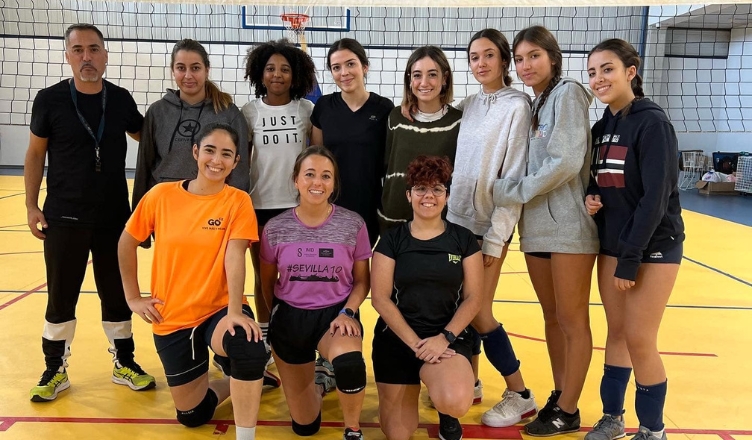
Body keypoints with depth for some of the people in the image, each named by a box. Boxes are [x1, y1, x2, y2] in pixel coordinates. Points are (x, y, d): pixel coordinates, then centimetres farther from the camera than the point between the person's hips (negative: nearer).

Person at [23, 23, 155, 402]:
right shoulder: (49, 99, -5)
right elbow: (35, 154, 2)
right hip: (63, 217, -1)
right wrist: (32, 205, -2)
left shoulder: (121, 99, 0)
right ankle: (55, 371, 25)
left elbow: (146, 138, 16)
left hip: (114, 216, 2)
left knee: (117, 293, 12)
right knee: (61, 296, 8)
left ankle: (124, 363, 27)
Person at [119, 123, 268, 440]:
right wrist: (133, 298, 5)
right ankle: (236, 382, 40)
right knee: (192, 415, 13)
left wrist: (234, 311, -32)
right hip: (171, 318, 3)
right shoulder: (162, 195, -5)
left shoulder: (238, 201, -9)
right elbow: (126, 243, 7)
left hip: (219, 310, -3)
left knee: (249, 349, -38)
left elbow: (234, 256, -19)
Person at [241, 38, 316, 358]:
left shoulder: (307, 110, 0)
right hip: (259, 204, 1)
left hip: (298, 203, -1)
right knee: (263, 275, 11)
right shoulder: (250, 112, 1)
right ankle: (264, 337, 24)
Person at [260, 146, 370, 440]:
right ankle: (316, 384, 45)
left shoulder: (353, 225, -8)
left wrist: (347, 313, -16)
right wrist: (279, 318, 12)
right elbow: (267, 282, 9)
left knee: (349, 362, -38)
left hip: (335, 313, -1)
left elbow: (362, 280, 0)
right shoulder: (275, 229, -6)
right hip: (289, 317, 2)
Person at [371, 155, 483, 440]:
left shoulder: (464, 239, 3)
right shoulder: (391, 239, 1)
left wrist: (445, 337, -15)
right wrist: (414, 342, -14)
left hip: (449, 336, 0)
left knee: (455, 402, -30)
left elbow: (473, 297, -1)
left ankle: (447, 415, 9)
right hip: (396, 337, 1)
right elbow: (380, 297, -4)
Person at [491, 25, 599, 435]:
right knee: (552, 318, 15)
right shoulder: (532, 104, 16)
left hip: (569, 226, -8)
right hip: (536, 227, 8)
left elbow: (566, 162, -19)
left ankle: (568, 411, 14)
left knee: (572, 321, 3)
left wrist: (509, 190, -13)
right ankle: (559, 396, 27)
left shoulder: (567, 93, -7)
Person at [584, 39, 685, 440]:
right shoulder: (602, 127, 8)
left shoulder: (652, 122, -14)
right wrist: (589, 199, -6)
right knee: (616, 332, 13)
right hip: (611, 244, 7)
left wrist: (632, 257, -20)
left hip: (652, 247, -6)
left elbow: (656, 196, -19)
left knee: (640, 340, -1)